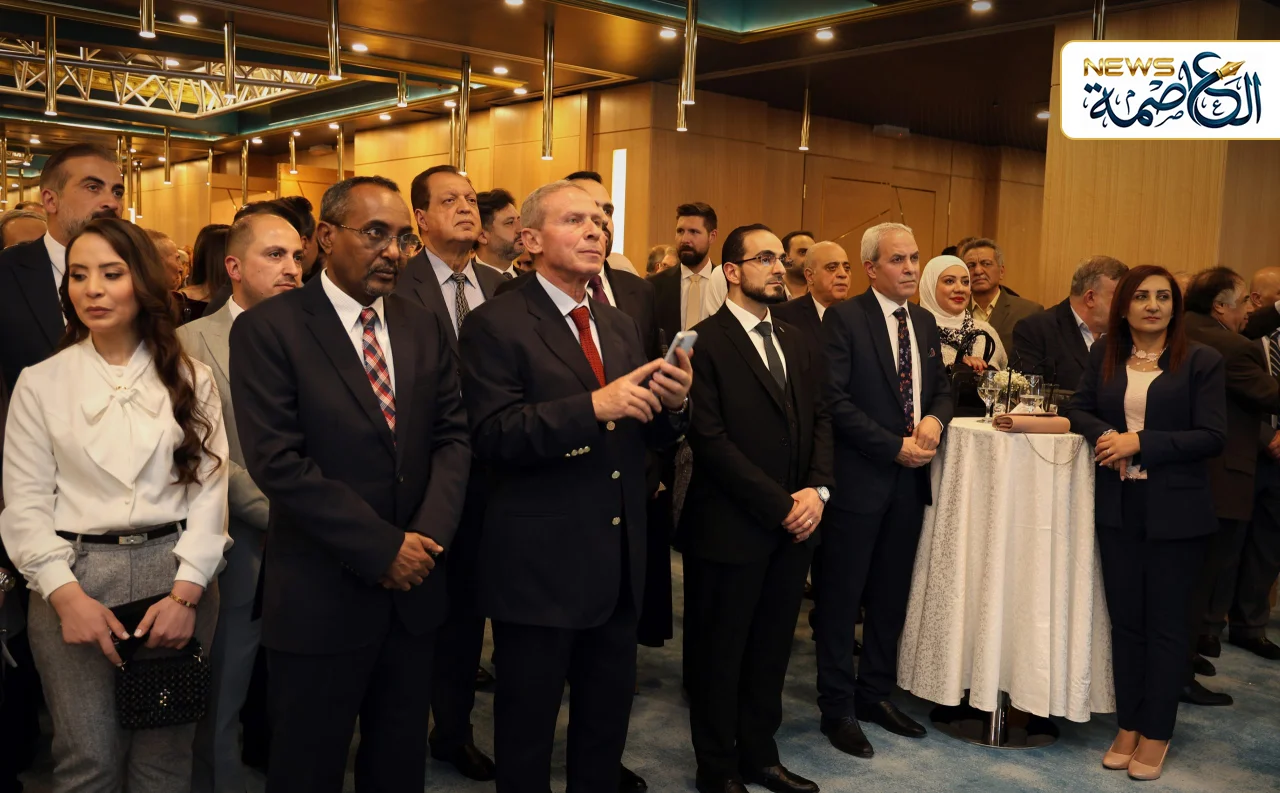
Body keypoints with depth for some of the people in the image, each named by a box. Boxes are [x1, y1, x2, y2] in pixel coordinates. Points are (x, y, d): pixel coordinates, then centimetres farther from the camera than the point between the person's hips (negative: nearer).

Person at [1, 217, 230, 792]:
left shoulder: (190, 379, 5)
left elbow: (209, 490, 0)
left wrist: (186, 592, -10)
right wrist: (66, 595, -11)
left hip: (177, 576, 1)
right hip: (73, 578, -1)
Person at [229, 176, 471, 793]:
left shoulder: (426, 329, 8)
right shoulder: (267, 329, -9)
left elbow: (452, 437, 6)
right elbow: (277, 462, -17)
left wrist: (429, 535, -11)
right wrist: (383, 548, -17)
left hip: (414, 590, 5)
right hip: (322, 596, -5)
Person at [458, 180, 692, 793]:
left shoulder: (621, 326, 12)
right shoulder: (495, 326, -10)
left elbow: (648, 434, 10)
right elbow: (492, 436, -21)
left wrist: (674, 403, -12)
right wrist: (594, 406, -30)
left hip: (619, 562, 7)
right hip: (540, 563, -6)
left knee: (608, 718, 19)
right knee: (528, 723, 11)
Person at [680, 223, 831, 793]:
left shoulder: (798, 345, 13)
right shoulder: (704, 342, -10)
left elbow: (819, 421, 11)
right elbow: (711, 440, -16)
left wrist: (817, 490, -7)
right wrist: (779, 505, -15)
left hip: (794, 528, 6)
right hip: (730, 527, -6)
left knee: (771, 649, 15)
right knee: (720, 654, 9)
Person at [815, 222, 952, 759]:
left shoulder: (924, 323, 12)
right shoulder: (843, 318, -9)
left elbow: (942, 388, 18)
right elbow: (835, 399, -16)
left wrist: (934, 419, -5)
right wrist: (895, 446, -16)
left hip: (910, 478, 7)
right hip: (859, 478, -6)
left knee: (891, 594, 15)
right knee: (841, 598, 4)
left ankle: (876, 693, 29)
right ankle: (838, 709, 16)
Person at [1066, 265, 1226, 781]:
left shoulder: (1201, 361, -6)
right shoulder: (1104, 354, 6)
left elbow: (1212, 437, -11)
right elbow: (1078, 409, 7)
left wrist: (1139, 442, -18)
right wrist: (1105, 436, -14)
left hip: (1175, 511, -3)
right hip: (1118, 506, 3)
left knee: (1165, 623, 7)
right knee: (1125, 619, 11)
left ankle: (1156, 734, 20)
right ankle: (1128, 725, 24)